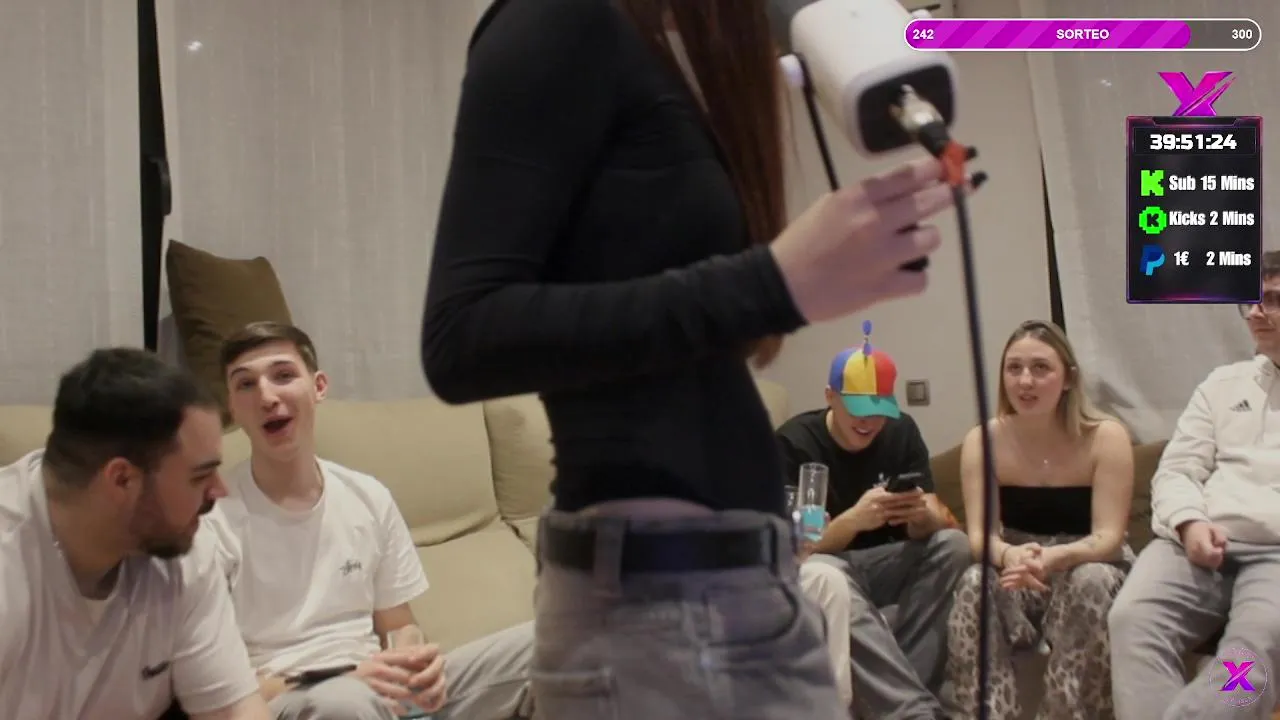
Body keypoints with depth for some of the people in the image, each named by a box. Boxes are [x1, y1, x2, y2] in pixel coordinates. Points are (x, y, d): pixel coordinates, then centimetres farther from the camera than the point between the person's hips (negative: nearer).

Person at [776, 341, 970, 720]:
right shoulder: (795, 442, -14)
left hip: (882, 565, 5)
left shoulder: (902, 431, -1)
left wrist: (921, 514, -33)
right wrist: (854, 519, -39)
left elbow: (936, 523, -7)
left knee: (953, 544, -24)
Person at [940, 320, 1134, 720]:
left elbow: (1109, 537, -19)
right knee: (976, 583, -30)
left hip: (1090, 571, -1)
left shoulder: (1106, 437, -14)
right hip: (1019, 577, 1)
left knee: (1090, 581, -34)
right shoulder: (982, 441, -8)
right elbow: (979, 534, -13)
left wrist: (1053, 557, -41)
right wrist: (1008, 555, -39)